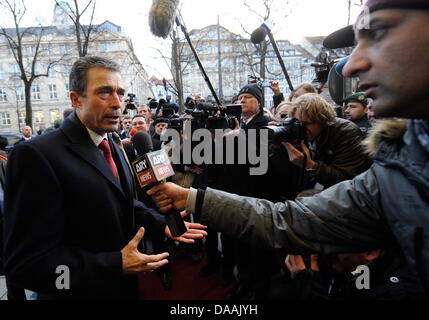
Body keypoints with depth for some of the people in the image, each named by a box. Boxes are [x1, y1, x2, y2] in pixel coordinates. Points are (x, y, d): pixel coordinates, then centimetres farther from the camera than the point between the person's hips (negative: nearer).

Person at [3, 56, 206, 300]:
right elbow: (26, 262, -23)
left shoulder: (113, 144, 4)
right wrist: (117, 265, -26)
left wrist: (162, 224, -5)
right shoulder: (38, 155, -23)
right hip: (82, 291, -7)